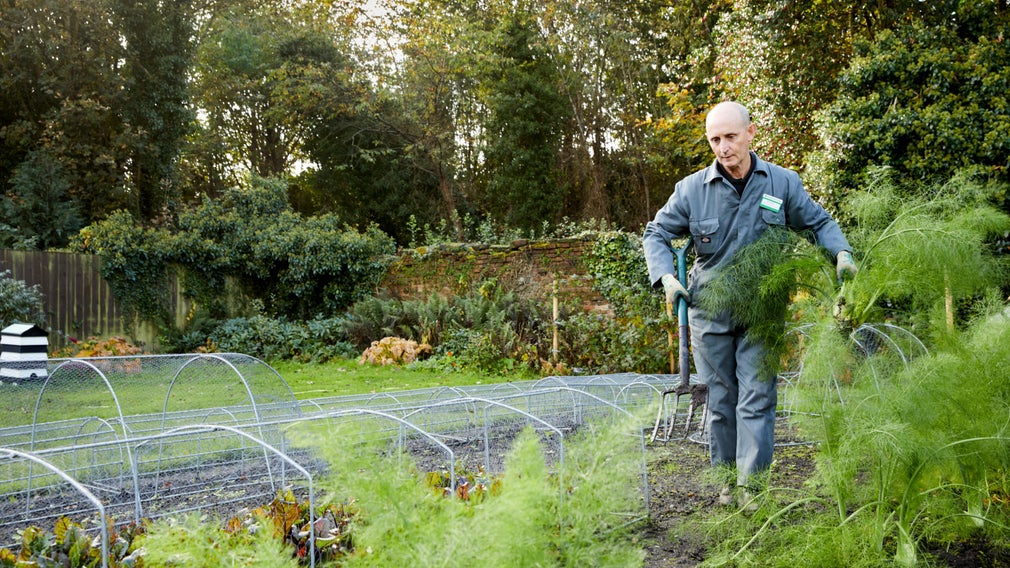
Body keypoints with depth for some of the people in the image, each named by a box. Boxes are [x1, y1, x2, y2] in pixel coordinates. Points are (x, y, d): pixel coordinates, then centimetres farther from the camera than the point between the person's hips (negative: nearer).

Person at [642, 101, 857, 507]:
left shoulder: (783, 183, -3)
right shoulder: (692, 189, -6)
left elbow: (819, 223, 10)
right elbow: (655, 234, 4)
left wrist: (841, 252, -9)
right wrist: (666, 277, -12)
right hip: (709, 310, 1)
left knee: (756, 397, -6)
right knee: (720, 398, 9)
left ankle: (751, 483, -1)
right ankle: (727, 478, 22)